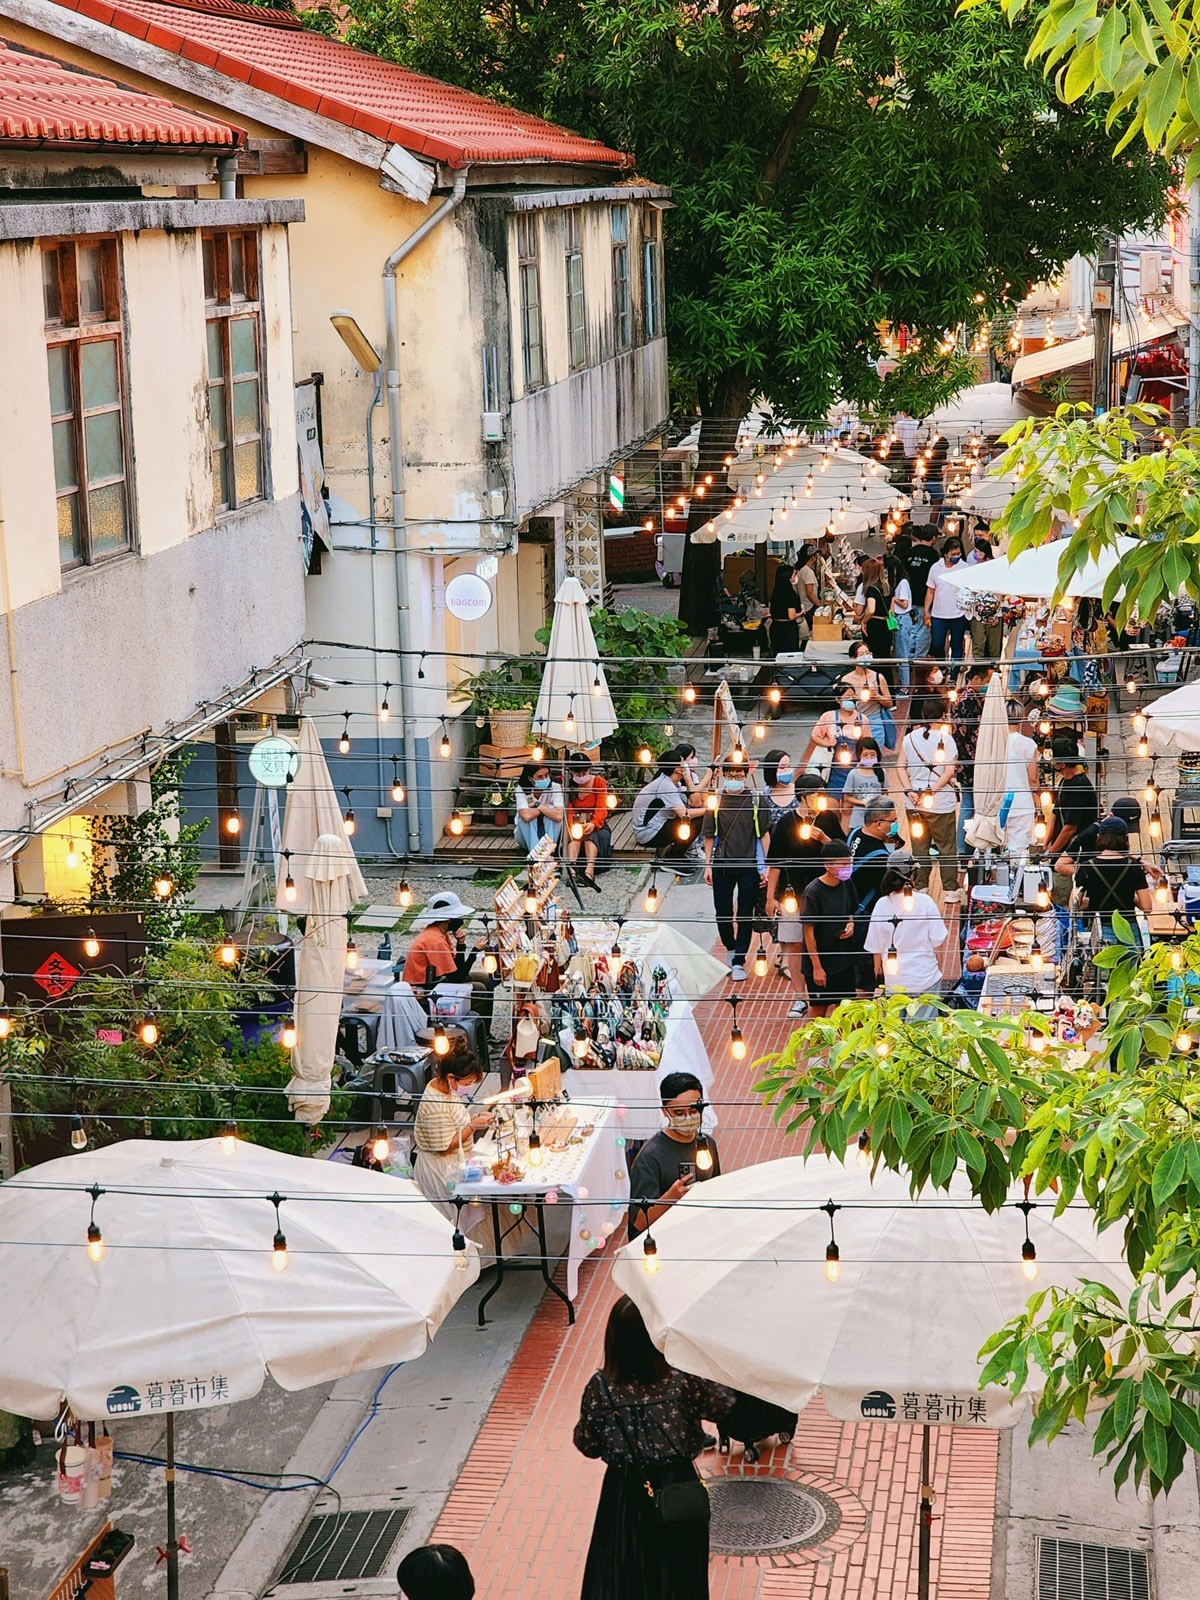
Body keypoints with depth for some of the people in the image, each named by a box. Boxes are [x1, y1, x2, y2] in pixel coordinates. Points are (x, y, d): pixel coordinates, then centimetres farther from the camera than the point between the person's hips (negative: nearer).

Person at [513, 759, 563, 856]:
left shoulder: (555, 787, -19)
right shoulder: (521, 789, -19)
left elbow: (558, 816, -33)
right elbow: (526, 816, -38)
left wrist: (537, 805, -25)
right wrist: (545, 808, -24)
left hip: (549, 833, 1)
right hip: (526, 835, -1)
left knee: (552, 812, -27)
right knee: (527, 816, -30)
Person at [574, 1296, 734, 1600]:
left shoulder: (600, 1387, -17)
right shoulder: (684, 1381, -20)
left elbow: (587, 1445, -5)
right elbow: (724, 1405, -1)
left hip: (625, 1495, 1)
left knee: (621, 1575, 18)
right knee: (677, 1573, 18)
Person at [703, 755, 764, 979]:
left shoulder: (755, 799, 0)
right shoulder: (715, 800, 3)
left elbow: (764, 834, 1)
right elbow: (709, 836, 7)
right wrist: (708, 865, 2)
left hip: (749, 866, -1)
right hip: (722, 866, 1)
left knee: (745, 916, 0)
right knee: (722, 914, 7)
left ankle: (739, 961, 6)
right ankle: (730, 949, 31)